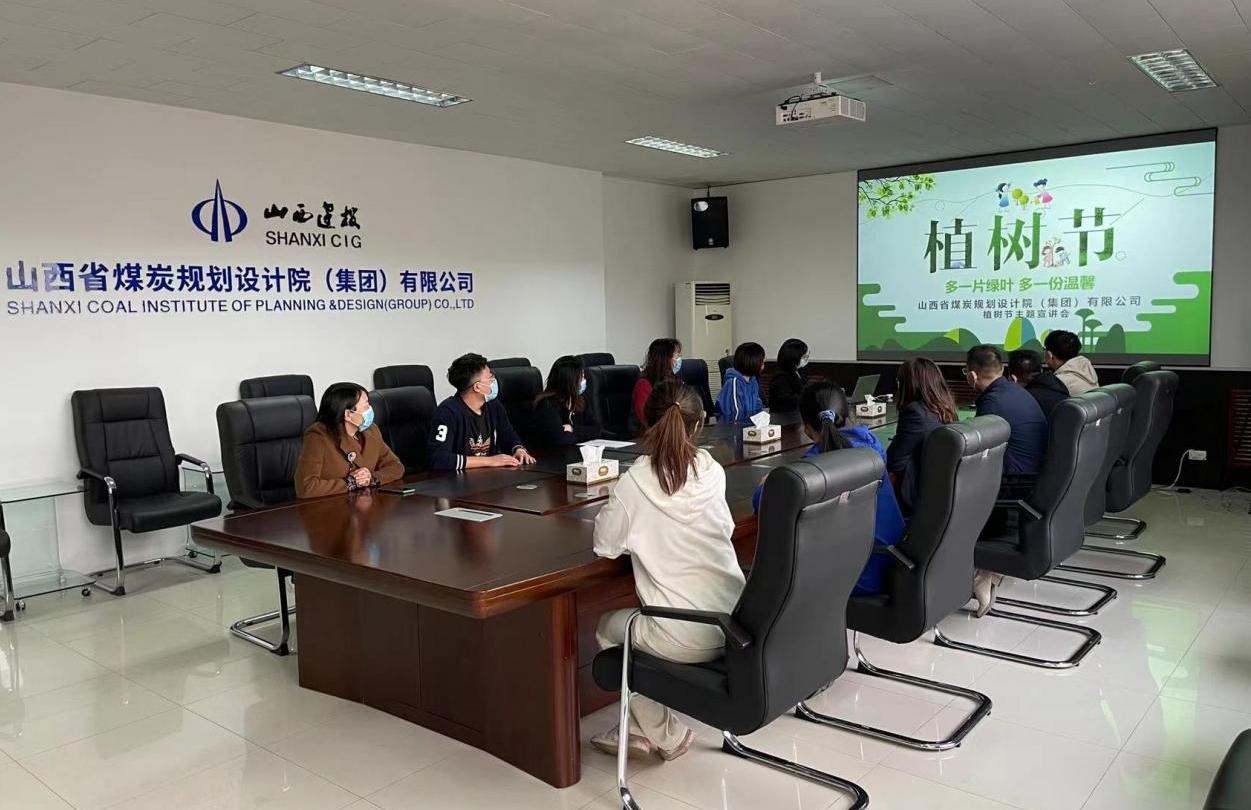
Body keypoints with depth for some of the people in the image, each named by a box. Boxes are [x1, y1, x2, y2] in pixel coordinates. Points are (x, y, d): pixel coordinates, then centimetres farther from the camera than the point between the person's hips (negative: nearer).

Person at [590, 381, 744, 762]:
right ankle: (640, 728, 34)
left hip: (686, 638, -5)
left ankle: (666, 735, 28)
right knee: (637, 621, 31)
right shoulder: (713, 472, 0)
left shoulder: (636, 480, -14)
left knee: (607, 629, 25)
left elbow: (606, 544, -3)